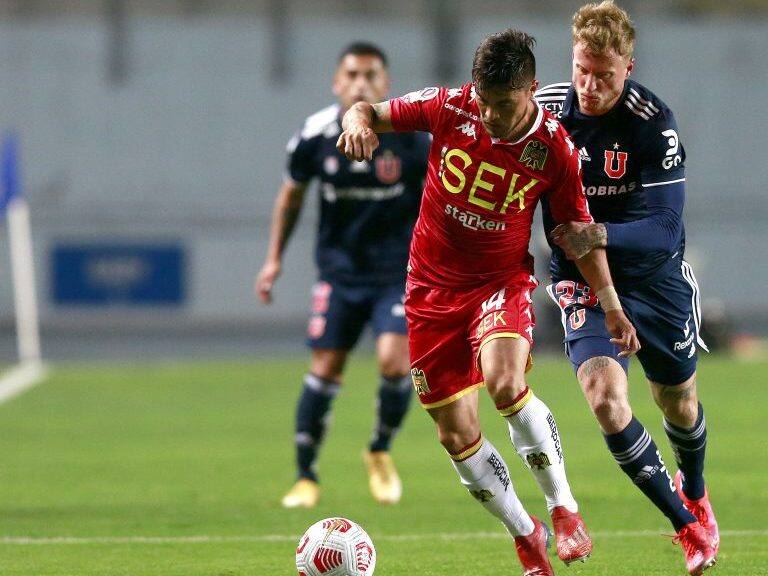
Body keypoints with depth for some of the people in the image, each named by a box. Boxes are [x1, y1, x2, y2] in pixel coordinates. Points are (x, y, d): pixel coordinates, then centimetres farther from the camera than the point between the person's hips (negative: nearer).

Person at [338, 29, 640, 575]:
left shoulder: (554, 149, -12)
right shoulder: (449, 109, -11)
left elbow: (579, 228, 1)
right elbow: (368, 111, 0)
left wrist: (611, 304, 2)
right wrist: (358, 123, -25)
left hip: (502, 282, -2)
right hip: (433, 286, 2)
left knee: (504, 382, -33)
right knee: (458, 436, 1)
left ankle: (564, 507, -13)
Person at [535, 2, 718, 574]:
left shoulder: (654, 125, -23)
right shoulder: (544, 110, -14)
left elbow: (664, 231, -27)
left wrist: (600, 236, -43)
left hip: (655, 277, -1)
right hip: (582, 283, 1)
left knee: (679, 403, 17)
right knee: (605, 395, -21)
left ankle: (694, 493, 52)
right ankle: (686, 525, -5)